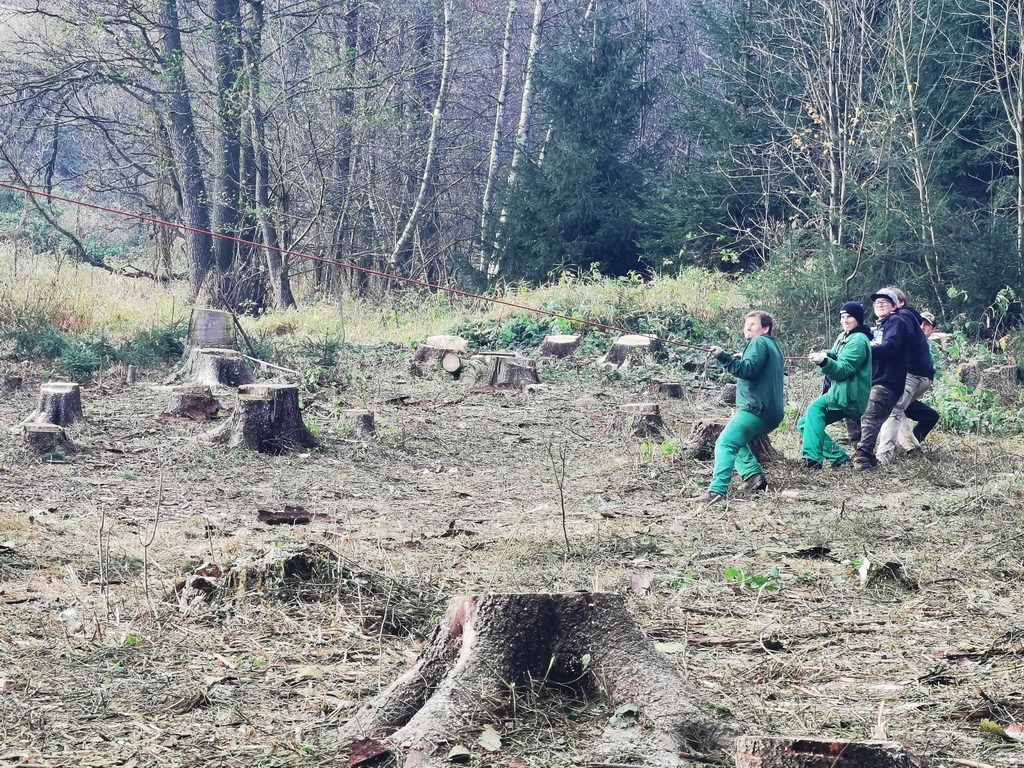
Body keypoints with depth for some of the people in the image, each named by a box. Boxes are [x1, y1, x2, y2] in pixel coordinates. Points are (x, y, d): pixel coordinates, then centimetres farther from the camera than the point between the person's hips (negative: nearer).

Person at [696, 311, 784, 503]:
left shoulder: (759, 342, -4)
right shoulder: (774, 346, 26)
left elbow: (748, 370, -20)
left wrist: (724, 357, -31)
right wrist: (740, 360, 24)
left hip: (756, 408, -10)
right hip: (770, 413, 10)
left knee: (725, 444, -20)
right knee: (736, 441, 27)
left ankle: (717, 490, -35)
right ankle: (754, 475, 8)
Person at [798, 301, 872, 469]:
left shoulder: (859, 340, -11)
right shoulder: (843, 337, 20)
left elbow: (844, 369, -18)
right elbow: (835, 355, 11)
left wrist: (824, 361, -36)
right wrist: (825, 355, -13)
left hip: (850, 396, -11)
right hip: (840, 395, 11)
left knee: (815, 408, -29)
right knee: (805, 424, 7)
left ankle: (813, 458, -36)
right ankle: (840, 459, 2)